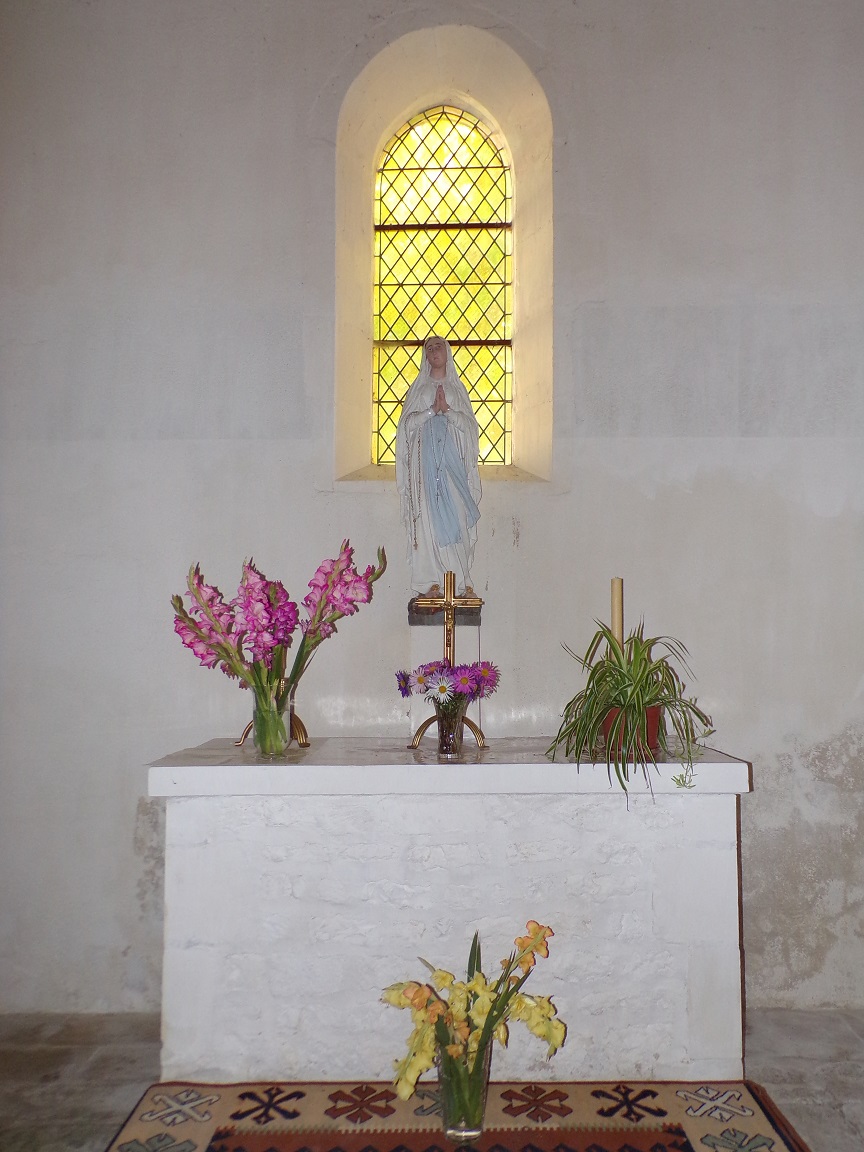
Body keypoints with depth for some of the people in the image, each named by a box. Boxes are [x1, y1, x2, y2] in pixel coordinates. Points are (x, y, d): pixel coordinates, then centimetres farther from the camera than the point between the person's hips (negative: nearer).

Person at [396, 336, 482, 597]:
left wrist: (447, 409, -8)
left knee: (457, 515, -8)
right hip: (425, 455, 0)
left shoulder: (457, 388, 16)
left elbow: (470, 424, 8)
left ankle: (462, 580, -5)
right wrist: (432, 410, -8)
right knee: (428, 516, -7)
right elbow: (407, 423, 6)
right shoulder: (418, 387, 15)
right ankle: (431, 580, -7)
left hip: (453, 455, 0)